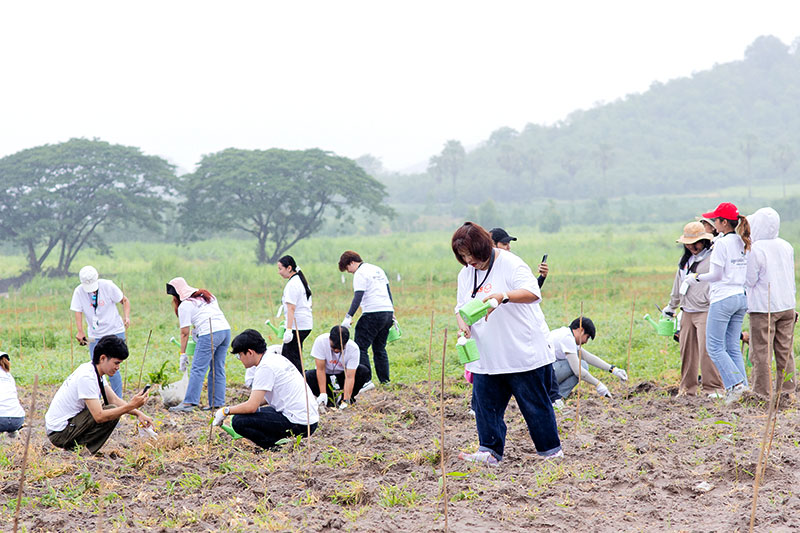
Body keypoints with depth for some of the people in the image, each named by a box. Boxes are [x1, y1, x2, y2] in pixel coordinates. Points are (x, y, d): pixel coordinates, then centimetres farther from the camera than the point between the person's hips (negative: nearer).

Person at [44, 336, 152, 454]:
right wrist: (131, 406, -28)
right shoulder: (87, 377, -24)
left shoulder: (95, 371, 6)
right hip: (59, 433, -10)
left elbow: (114, 400, 10)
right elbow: (99, 416, -28)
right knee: (112, 414, -18)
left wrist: (138, 413, -4)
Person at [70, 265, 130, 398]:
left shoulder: (107, 286, -11)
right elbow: (78, 312, -10)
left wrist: (126, 317, -16)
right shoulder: (79, 291, -6)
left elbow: (124, 300, 0)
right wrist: (80, 331, -25)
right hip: (95, 336, 2)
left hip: (114, 332, -2)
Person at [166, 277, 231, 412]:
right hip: (225, 329, 7)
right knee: (218, 369, 10)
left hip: (209, 334, -7)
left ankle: (189, 403, -11)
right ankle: (217, 403, 9)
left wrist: (183, 353, 6)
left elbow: (184, 333, 1)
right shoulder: (207, 295, 24)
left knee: (198, 370, -7)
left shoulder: (184, 306, 2)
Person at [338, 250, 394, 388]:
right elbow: (388, 292, 22)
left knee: (361, 347, -7)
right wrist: (392, 312, 27)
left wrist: (348, 317, -18)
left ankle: (366, 380, -15)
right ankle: (385, 381, 13)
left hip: (373, 313, -9)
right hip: (388, 312, 9)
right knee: (380, 349, 15)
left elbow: (358, 298, -17)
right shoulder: (378, 270, 19)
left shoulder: (360, 274, -7)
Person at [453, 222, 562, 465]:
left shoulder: (510, 263, -11)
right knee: (484, 402, 0)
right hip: (486, 357, 6)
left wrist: (504, 296, -36)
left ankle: (551, 450, 12)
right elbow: (461, 306, 17)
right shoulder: (465, 274, 10)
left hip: (522, 352, -6)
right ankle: (490, 451, 6)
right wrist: (462, 324, -5)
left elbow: (533, 292, -21)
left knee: (534, 403, 1)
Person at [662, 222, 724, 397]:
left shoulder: (712, 258, -6)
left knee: (707, 350, -13)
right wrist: (671, 307, 37)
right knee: (687, 351, 6)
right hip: (687, 312, 7)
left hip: (705, 311, -7)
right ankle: (687, 388, 12)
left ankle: (714, 388, -8)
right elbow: (678, 285, 30)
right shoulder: (685, 260, 19)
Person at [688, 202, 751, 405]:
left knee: (714, 347, -2)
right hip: (741, 297, 8)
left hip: (723, 299, -8)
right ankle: (742, 385, 5)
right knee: (733, 347, 11)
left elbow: (716, 275, -13)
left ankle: (735, 384, -11)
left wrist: (697, 278, 3)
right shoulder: (742, 243, 10)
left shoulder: (722, 243, -13)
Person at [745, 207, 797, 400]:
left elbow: (749, 281, -10)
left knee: (761, 352, -1)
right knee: (785, 351, 11)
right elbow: (790, 277, 14)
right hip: (787, 306, 6)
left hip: (763, 308, -6)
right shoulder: (786, 246, 5)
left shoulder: (755, 250, -15)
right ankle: (787, 390, 13)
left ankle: (762, 392, 0)